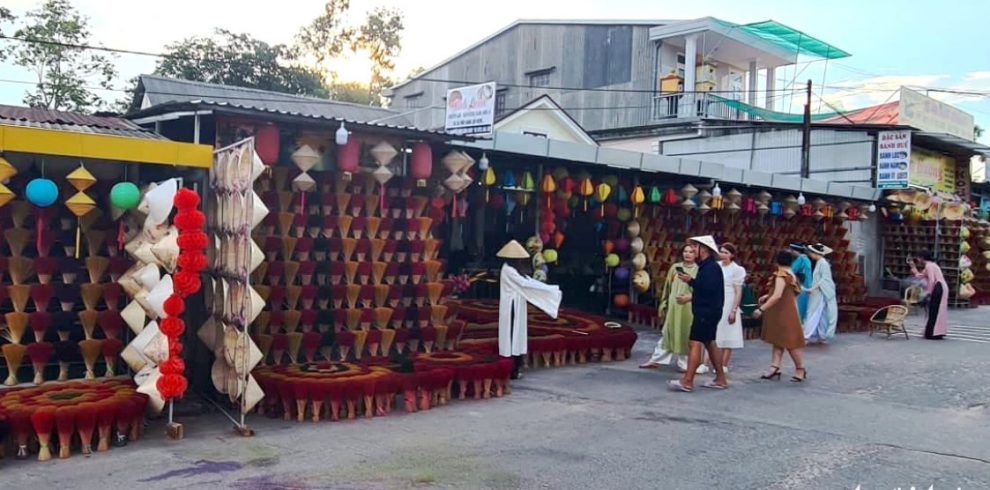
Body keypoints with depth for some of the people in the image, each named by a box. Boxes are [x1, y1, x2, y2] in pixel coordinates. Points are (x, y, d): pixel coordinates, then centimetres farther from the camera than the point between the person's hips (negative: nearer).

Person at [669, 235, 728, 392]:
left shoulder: (711, 267, -15)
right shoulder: (706, 266, 16)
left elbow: (709, 288, -27)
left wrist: (691, 281, -22)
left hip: (707, 312, -11)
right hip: (705, 311, 11)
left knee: (696, 343, -14)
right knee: (709, 343, 16)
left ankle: (687, 381, -17)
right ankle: (721, 379, 24)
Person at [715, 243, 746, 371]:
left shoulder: (737, 269, -6)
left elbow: (738, 292, -8)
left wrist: (734, 310, -13)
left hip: (728, 306, -4)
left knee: (727, 337, 2)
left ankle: (723, 365, 7)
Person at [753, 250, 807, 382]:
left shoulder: (781, 275, -19)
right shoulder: (791, 274, 11)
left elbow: (777, 296, -29)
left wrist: (762, 309, -28)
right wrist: (767, 297, 22)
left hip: (783, 313, -10)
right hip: (783, 313, 10)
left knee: (789, 341, 0)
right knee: (778, 341, 8)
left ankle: (800, 369, 10)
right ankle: (775, 368, 7)